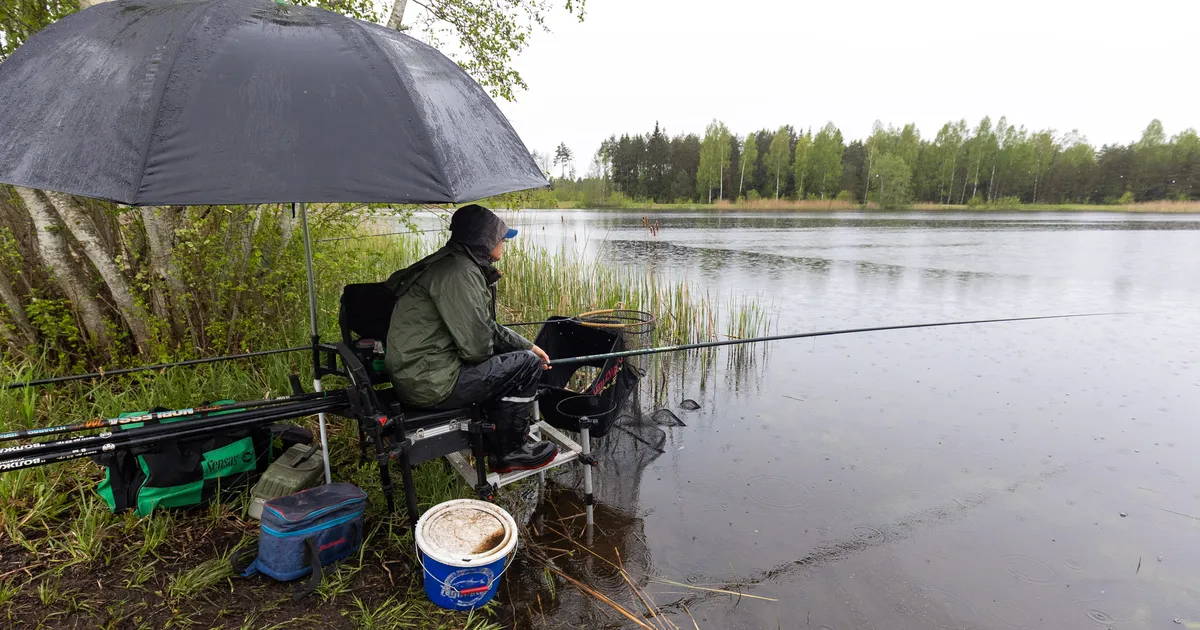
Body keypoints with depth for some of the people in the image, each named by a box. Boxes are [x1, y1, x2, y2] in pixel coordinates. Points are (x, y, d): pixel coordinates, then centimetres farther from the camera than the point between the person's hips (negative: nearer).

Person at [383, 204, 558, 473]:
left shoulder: (466, 265, 11)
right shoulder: (459, 272, -21)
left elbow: (485, 327, 19)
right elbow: (476, 347, -25)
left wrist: (528, 346, 13)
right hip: (430, 383, -11)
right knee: (527, 364, -9)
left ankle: (497, 444, 27)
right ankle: (509, 452, 9)